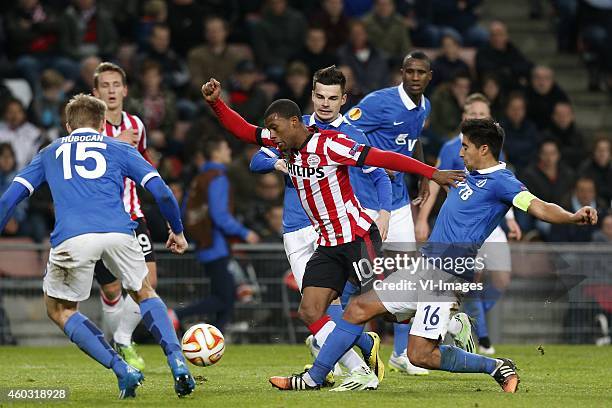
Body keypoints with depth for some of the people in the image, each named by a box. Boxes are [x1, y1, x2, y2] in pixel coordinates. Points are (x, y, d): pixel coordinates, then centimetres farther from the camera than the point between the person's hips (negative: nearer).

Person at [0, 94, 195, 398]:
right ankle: (178, 364, 7)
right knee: (144, 293, 27)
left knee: (59, 310, 20)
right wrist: (177, 230, 31)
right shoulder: (119, 149, 26)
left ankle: (123, 371, 4)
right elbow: (161, 192, 17)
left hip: (71, 238, -1)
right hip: (119, 233, 1)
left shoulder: (49, 153, 29)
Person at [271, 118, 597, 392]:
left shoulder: (500, 181, -13)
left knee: (421, 355, -12)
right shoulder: (469, 175, 14)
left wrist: (573, 218, -42)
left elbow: (538, 207, -27)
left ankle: (497, 367, 6)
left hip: (446, 276, -9)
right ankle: (313, 379, 16)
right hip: (423, 267, 9)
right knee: (359, 308, 7)